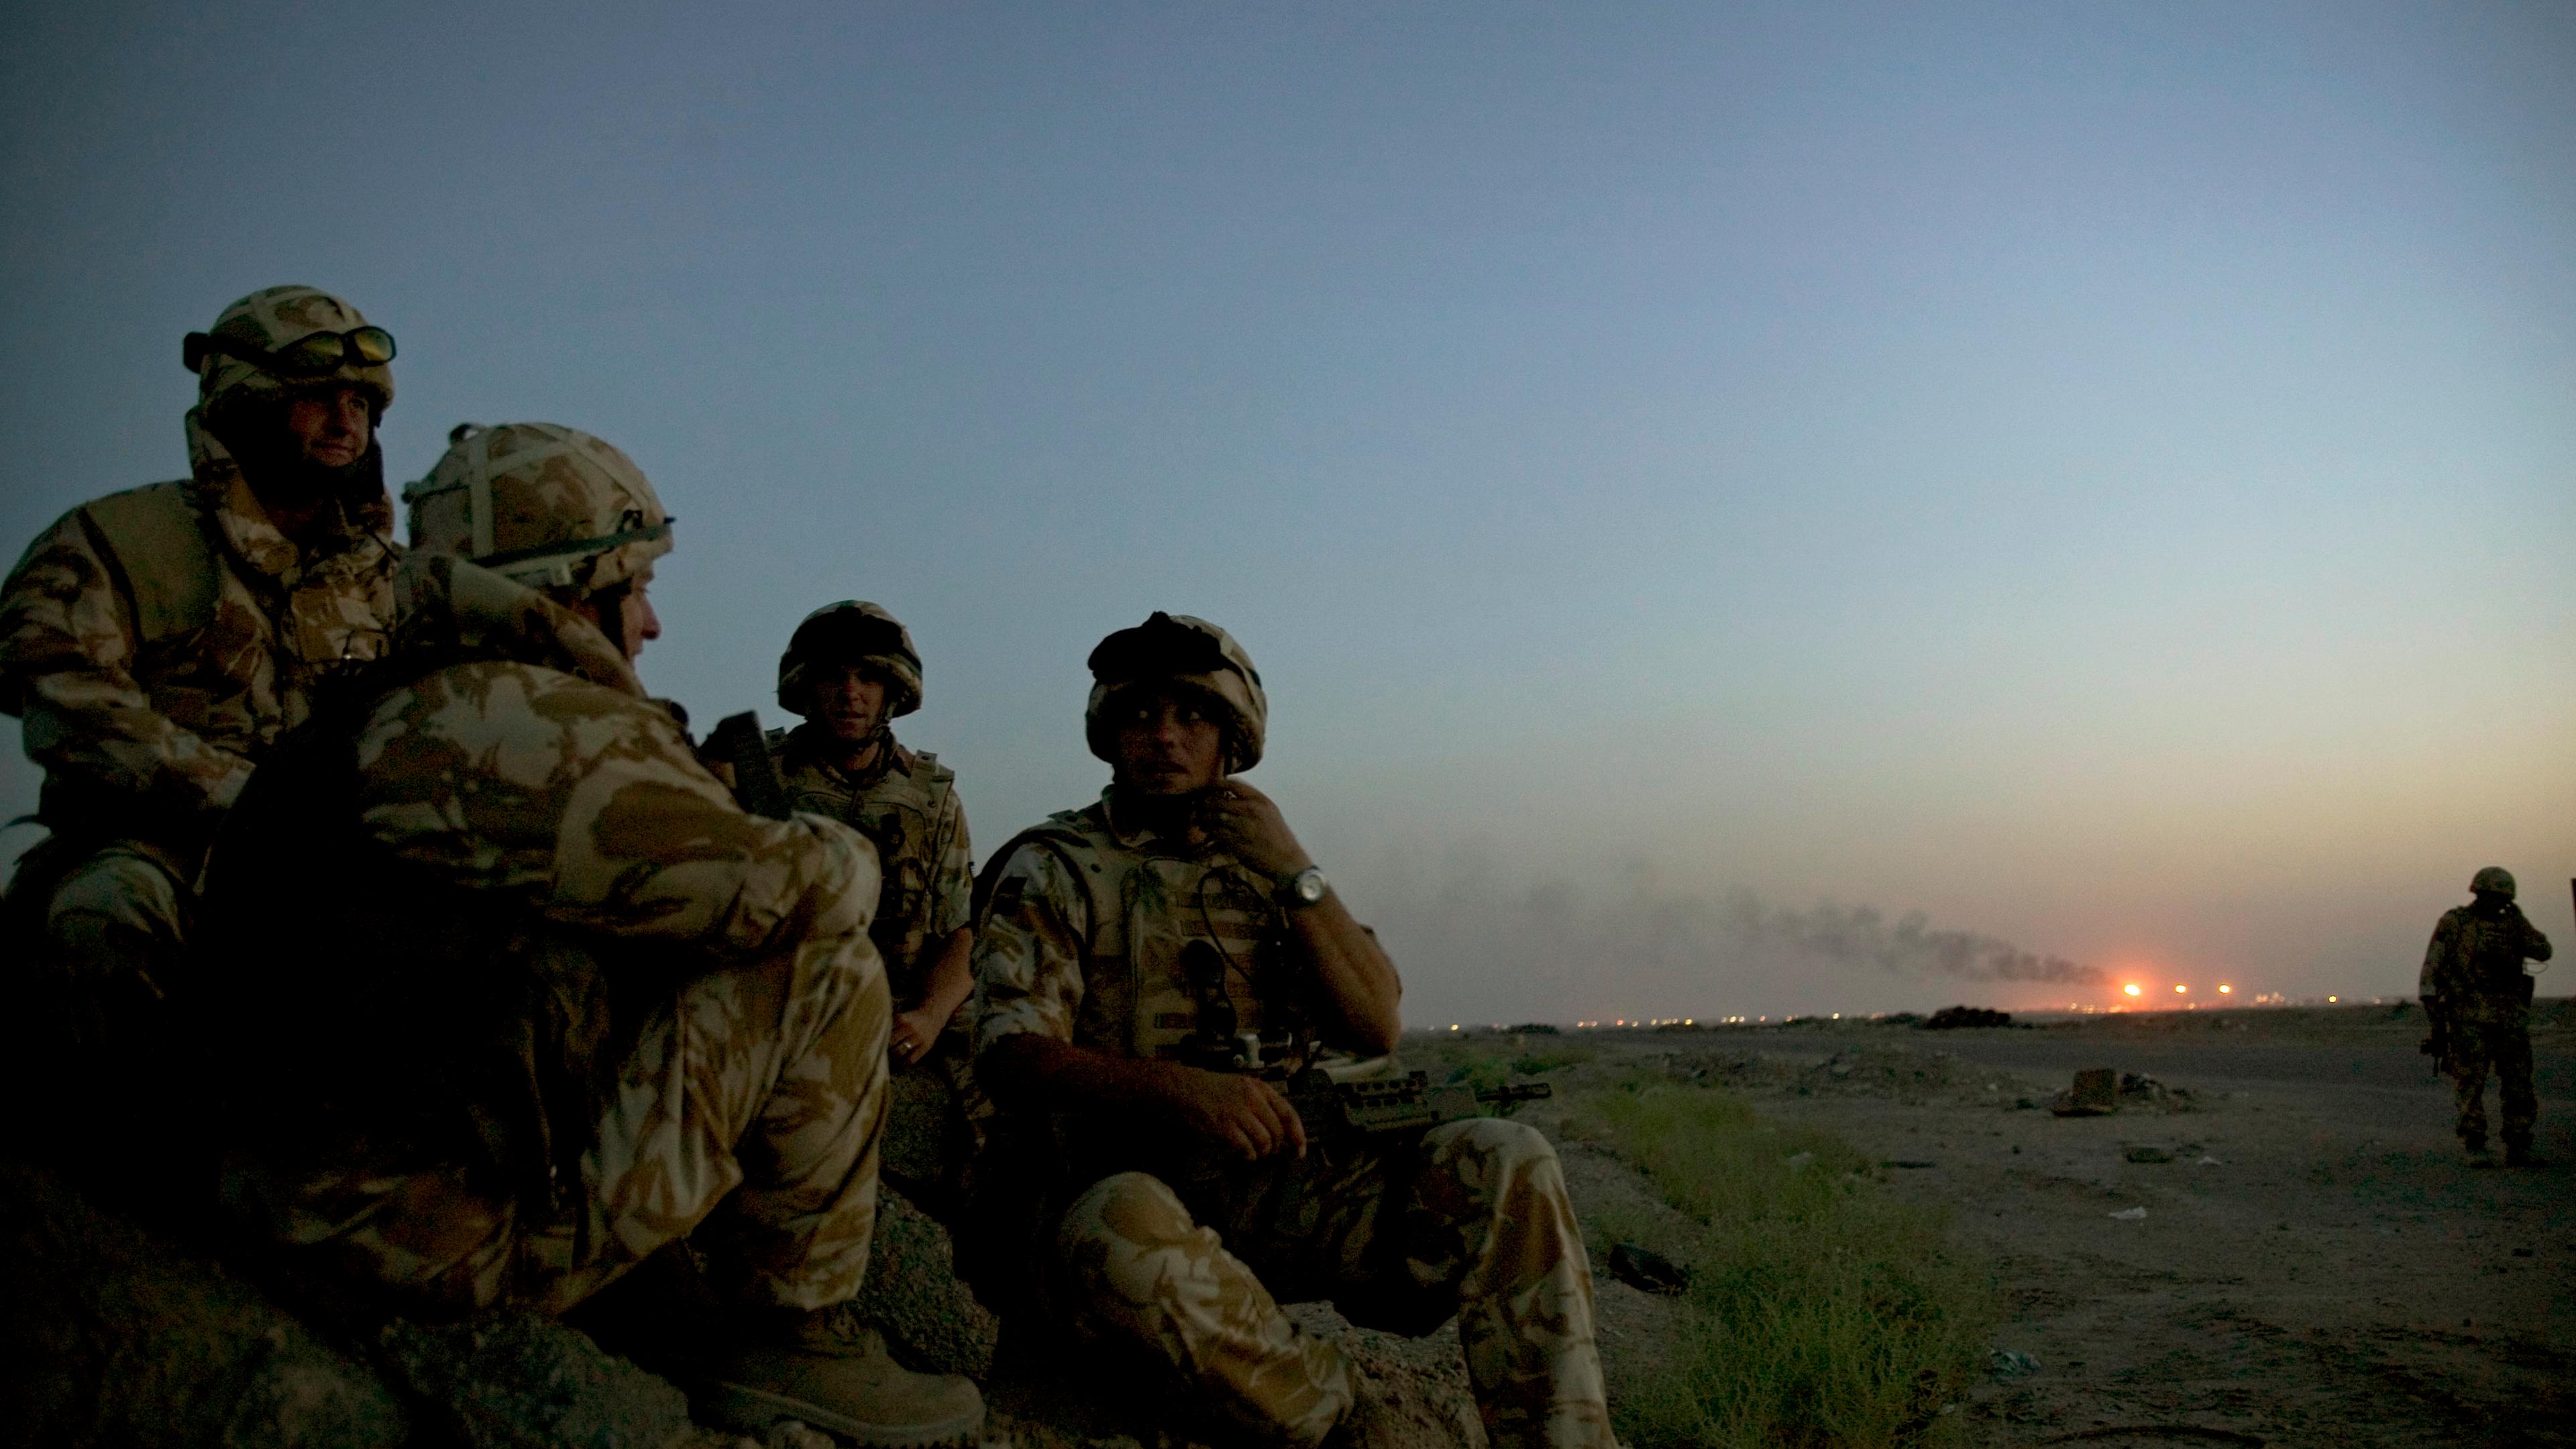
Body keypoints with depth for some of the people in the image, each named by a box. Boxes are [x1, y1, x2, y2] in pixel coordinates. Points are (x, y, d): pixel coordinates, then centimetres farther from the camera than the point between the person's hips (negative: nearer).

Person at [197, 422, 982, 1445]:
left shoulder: (390, 718, 14)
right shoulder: (532, 725, -19)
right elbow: (796, 890, -17)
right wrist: (848, 854, 6)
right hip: (471, 1227, -10)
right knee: (827, 973, -9)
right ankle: (790, 1336, 3)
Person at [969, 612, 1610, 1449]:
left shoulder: (1263, 866, 17)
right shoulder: (1052, 870, 3)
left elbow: (1377, 1028, 6)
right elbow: (1009, 1055, -13)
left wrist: (1294, 874, -5)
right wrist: (1182, 1087, -31)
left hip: (1279, 1185, 4)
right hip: (1119, 1185, -4)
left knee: (1504, 1163, -15)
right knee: (1129, 1232, -41)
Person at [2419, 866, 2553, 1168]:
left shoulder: (2512, 924, 13)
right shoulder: (2453, 922, 2)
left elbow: (2542, 951, -2)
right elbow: (2433, 965, -2)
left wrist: (2518, 919, -9)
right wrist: (2431, 1004, -10)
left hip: (2510, 1018, 4)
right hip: (2468, 1017, -4)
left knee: (2518, 1083, 1)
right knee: (2470, 1084, -6)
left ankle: (2518, 1150, 8)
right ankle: (2475, 1149, -2)